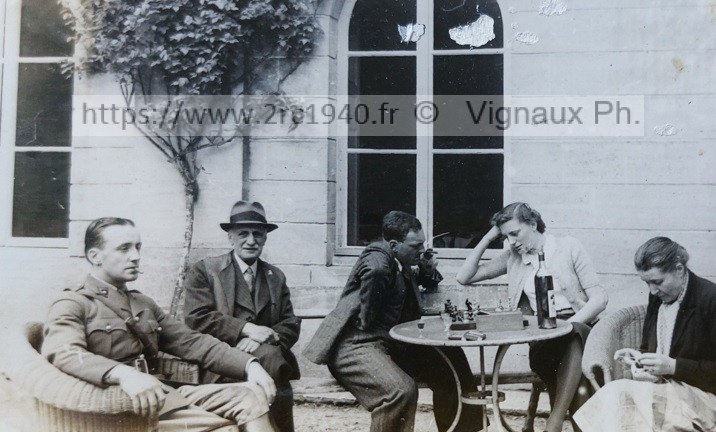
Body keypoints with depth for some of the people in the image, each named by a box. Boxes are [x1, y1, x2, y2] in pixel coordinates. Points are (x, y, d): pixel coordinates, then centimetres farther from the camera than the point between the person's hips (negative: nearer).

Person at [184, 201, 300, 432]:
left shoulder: (276, 277, 17)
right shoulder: (204, 270, 6)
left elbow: (291, 325, 10)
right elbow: (197, 317, -7)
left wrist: (260, 340, -12)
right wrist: (246, 329, -18)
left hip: (264, 353, 4)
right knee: (271, 357, -31)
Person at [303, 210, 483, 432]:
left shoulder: (401, 264, 9)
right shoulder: (377, 263, -18)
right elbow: (366, 322, -25)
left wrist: (428, 271, 7)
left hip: (390, 342, 10)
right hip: (355, 346, -10)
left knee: (451, 360, 9)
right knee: (402, 390, -33)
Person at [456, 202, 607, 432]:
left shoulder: (568, 247, 5)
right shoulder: (513, 257, 14)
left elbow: (598, 297, 1)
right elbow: (464, 277, 12)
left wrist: (572, 323, -17)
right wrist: (489, 237, 7)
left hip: (577, 326, -2)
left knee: (571, 333, -37)